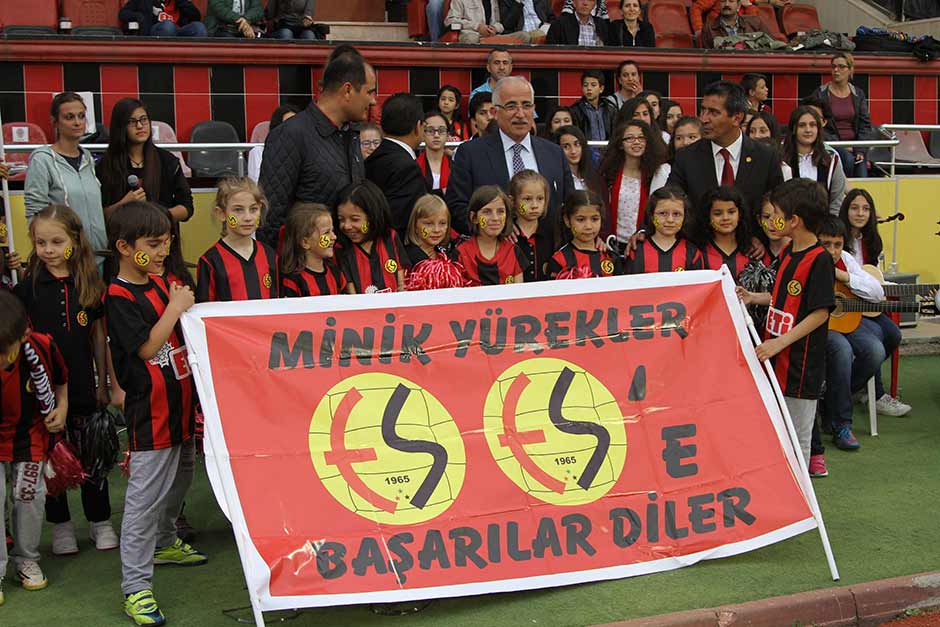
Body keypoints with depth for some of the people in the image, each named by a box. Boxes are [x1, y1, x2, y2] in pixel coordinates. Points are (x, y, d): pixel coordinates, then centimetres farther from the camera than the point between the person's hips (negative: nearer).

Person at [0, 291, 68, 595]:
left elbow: (61, 378, 0)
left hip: (30, 432, 2)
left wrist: (61, 407, -11)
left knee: (29, 493, 5)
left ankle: (27, 559, 26)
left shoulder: (42, 346, -23)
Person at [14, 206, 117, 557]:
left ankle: (100, 522, 24)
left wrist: (102, 383, 6)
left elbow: (98, 334, 5)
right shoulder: (28, 287, -4)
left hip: (82, 385, 1)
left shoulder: (90, 284, 0)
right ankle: (60, 525, 23)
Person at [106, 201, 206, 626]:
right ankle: (135, 585, 2)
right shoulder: (119, 297, -15)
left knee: (179, 479, 24)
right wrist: (176, 307, -21)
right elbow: (147, 346, -23)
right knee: (145, 498, -5)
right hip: (149, 412, -9)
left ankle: (165, 544, 46)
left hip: (181, 404, 9)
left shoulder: (162, 283, 8)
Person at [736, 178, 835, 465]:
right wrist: (753, 298, 10)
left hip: (800, 364, -9)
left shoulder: (819, 260, -17)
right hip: (775, 358, 9)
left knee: (797, 438, 4)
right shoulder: (787, 253, 10)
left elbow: (820, 312, -19)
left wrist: (781, 342, -22)